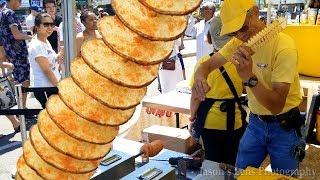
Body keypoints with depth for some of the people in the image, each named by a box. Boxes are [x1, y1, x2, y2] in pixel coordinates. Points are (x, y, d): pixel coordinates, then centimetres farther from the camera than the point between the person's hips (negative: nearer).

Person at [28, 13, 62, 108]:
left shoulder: (46, 41, 7)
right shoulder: (36, 46, -21)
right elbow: (47, 70, -20)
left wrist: (62, 52, -1)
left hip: (53, 86, 8)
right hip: (45, 90, -8)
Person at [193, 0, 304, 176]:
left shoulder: (283, 46, -24)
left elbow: (276, 106, -27)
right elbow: (208, 64, 0)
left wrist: (249, 77, -43)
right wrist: (200, 76, -25)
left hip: (284, 126, -5)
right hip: (255, 122, 5)